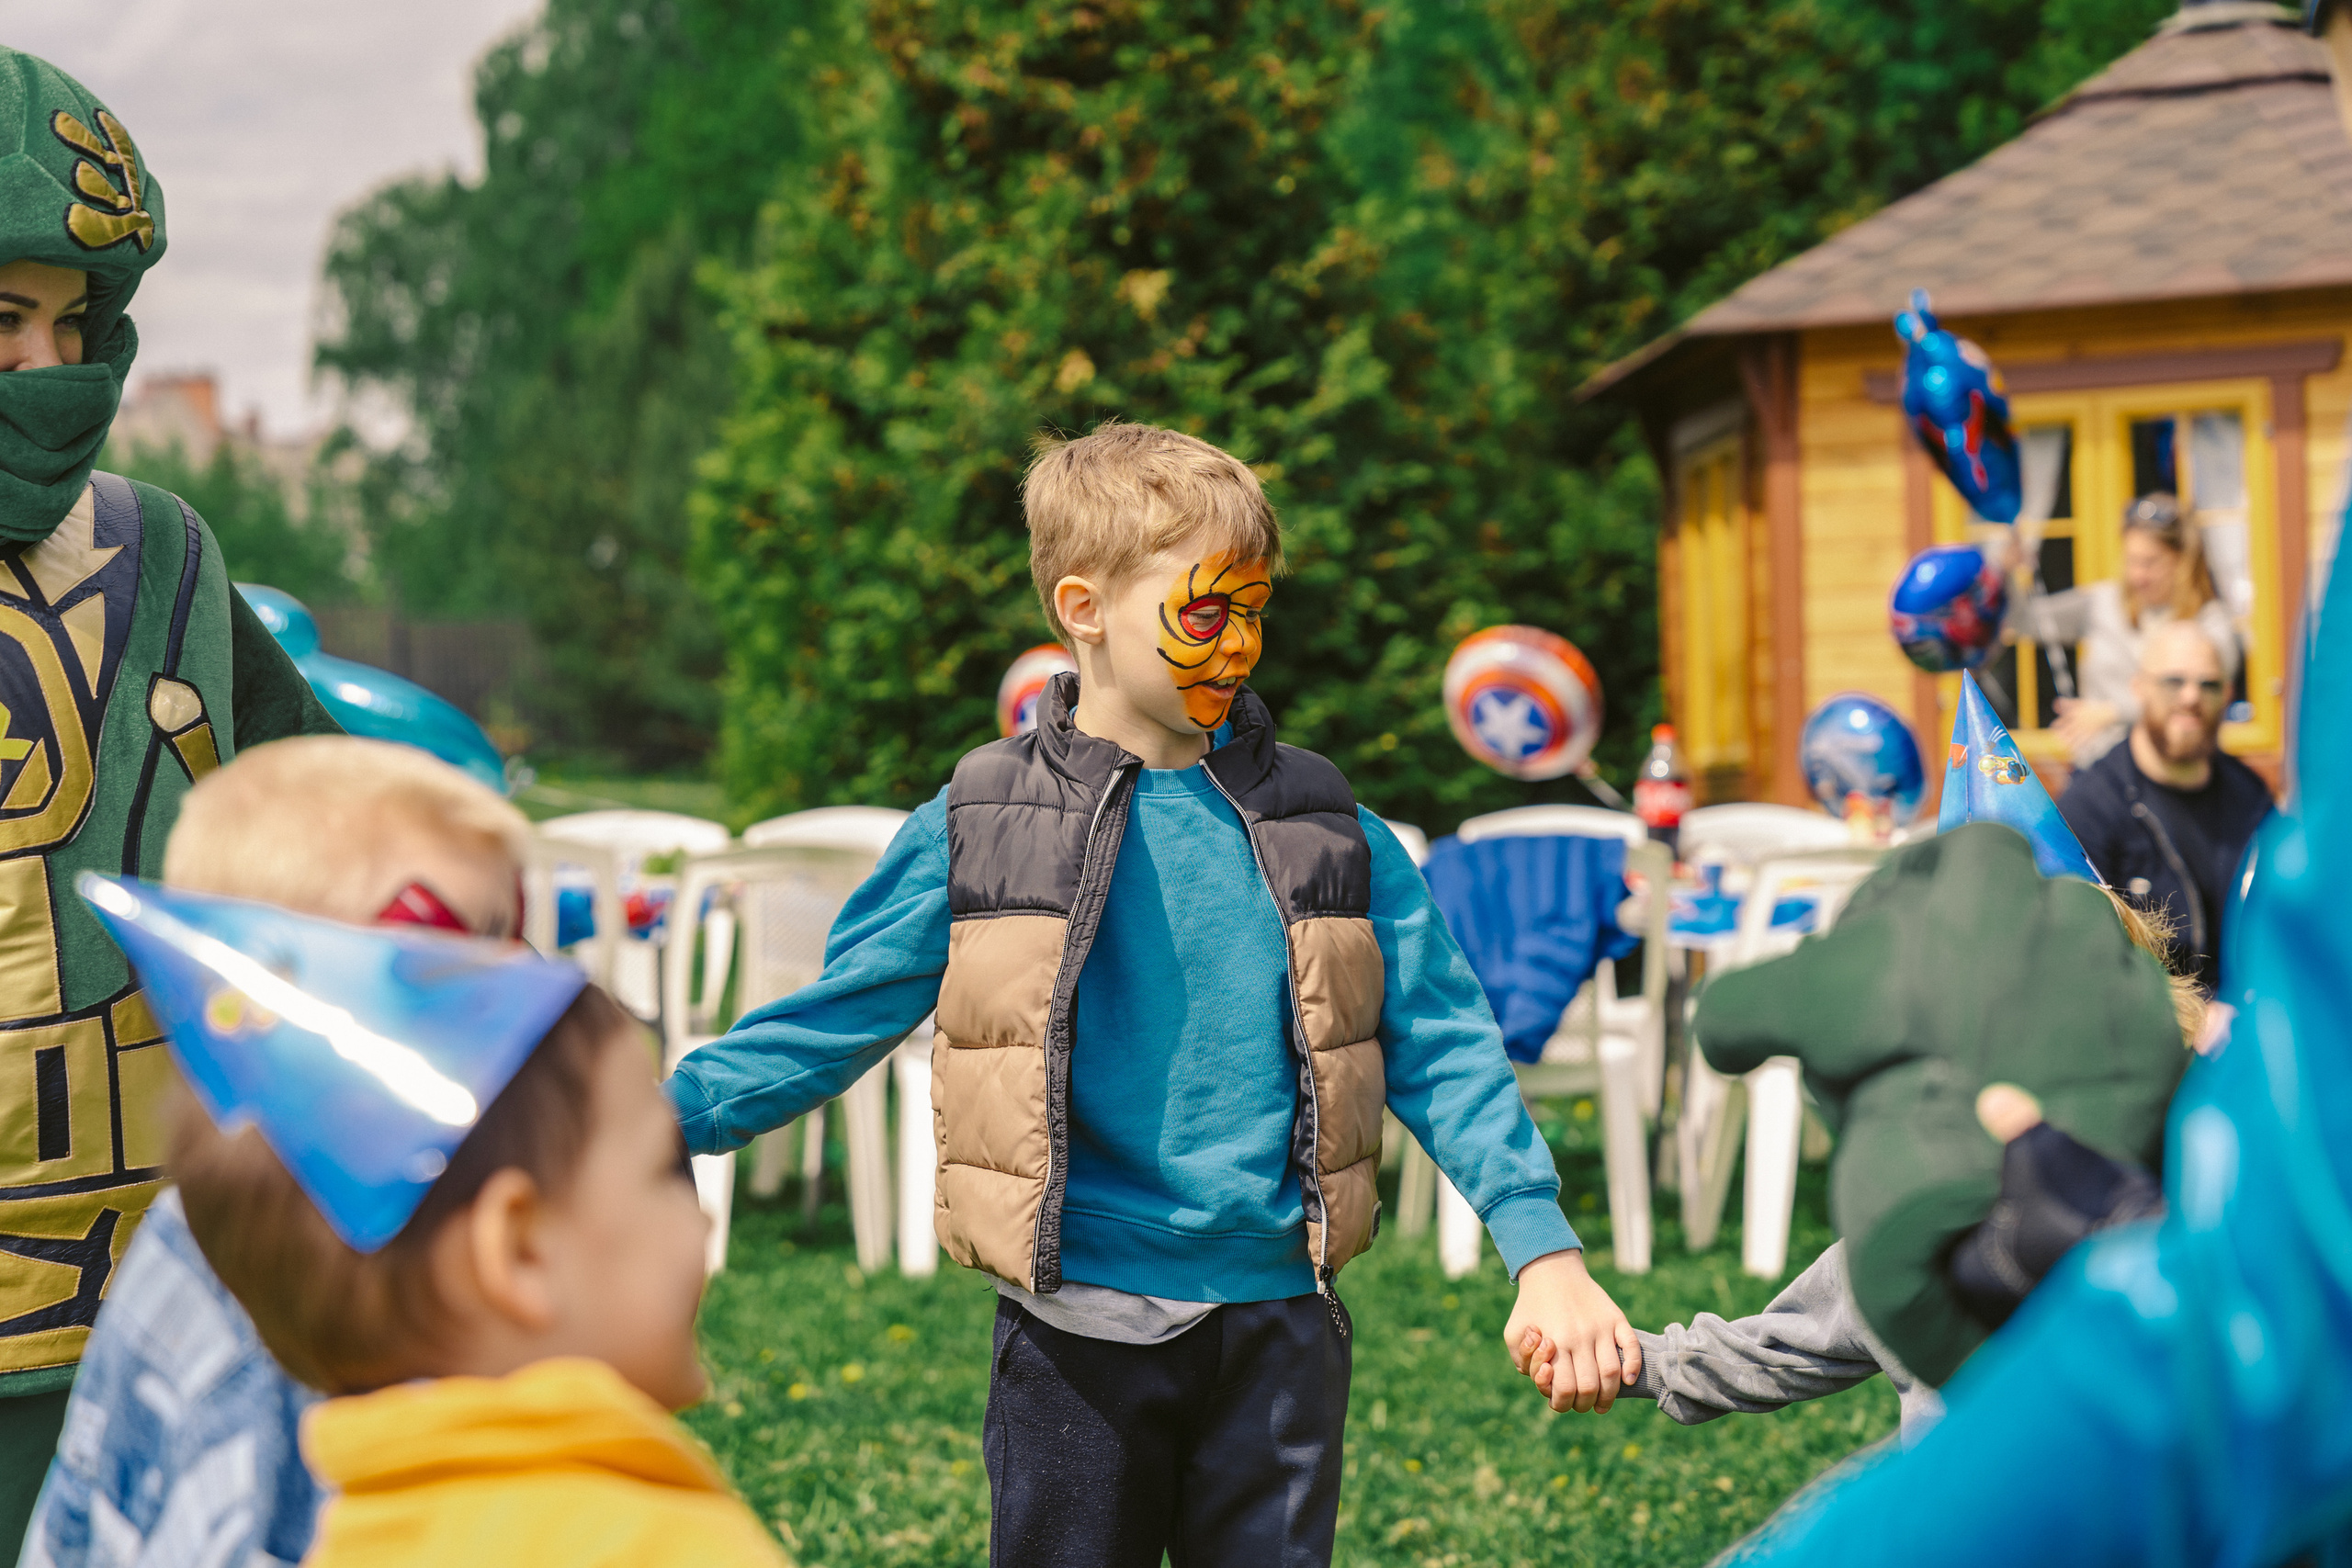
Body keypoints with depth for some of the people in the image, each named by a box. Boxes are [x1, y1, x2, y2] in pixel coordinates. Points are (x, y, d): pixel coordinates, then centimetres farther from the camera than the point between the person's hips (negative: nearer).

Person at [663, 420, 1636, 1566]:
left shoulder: (1331, 835, 5)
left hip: (1279, 1325, 2)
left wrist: (1545, 1253, -2)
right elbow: (829, 1026, 3)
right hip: (1077, 1331, -2)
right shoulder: (975, 832, -1)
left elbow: (1439, 1054, 7)